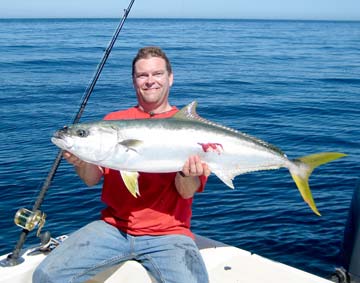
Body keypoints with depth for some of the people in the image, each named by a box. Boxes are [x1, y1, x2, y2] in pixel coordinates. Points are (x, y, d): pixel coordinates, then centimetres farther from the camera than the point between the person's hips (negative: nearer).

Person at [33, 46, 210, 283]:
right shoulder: (114, 120, 10)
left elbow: (187, 192, -5)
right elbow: (92, 180, 6)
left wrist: (188, 174, -27)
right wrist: (83, 161, -16)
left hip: (167, 234, -2)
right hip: (113, 226, 2)